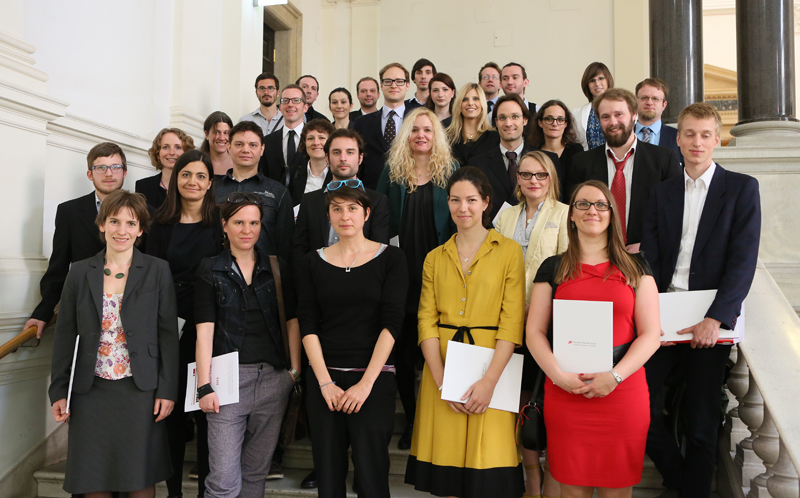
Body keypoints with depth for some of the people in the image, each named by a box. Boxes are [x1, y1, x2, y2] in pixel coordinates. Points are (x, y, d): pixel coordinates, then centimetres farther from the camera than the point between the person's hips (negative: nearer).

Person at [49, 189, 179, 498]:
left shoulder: (158, 270, 0)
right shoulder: (80, 273, 5)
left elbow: (168, 333, -2)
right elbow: (65, 335, 8)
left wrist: (167, 390, -6)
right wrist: (58, 391, 5)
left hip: (140, 391, -2)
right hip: (91, 391, 2)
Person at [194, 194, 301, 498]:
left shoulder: (276, 269, 9)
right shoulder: (210, 270, 3)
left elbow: (292, 321, 7)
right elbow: (204, 330, -3)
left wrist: (295, 370, -1)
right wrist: (204, 386, -9)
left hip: (273, 378, 3)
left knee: (256, 471, 11)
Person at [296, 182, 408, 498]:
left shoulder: (390, 258, 2)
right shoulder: (313, 263, 9)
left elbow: (392, 323, -5)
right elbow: (307, 325, 2)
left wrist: (366, 383, -13)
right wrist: (325, 382, -8)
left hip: (373, 379, -2)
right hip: (324, 380, 2)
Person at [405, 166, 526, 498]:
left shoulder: (509, 251, 1)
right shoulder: (435, 258, 11)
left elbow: (511, 323, -6)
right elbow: (426, 322, 4)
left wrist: (489, 381, -15)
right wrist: (441, 382, -9)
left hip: (490, 366, -2)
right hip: (442, 367, 3)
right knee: (446, 469, 5)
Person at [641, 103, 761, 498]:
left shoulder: (741, 188, 1)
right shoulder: (662, 192, 12)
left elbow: (744, 260, -8)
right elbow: (649, 260, 4)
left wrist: (714, 318, -20)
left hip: (711, 318, -3)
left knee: (702, 421, 4)